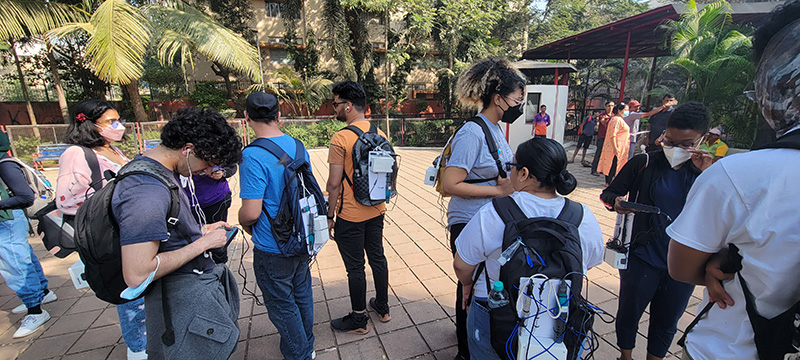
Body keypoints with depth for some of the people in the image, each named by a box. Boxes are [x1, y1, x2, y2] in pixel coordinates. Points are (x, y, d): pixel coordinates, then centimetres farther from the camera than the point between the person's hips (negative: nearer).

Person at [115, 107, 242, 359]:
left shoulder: (163, 170, 3)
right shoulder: (147, 192, -29)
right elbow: (137, 275, -30)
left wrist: (201, 231, 8)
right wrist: (203, 243, -21)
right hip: (184, 298, -9)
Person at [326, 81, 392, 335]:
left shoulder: (341, 138, -18)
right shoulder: (380, 134, 3)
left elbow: (334, 183, -18)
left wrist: (329, 216, -8)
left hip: (350, 216, -7)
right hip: (376, 211, 7)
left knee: (355, 267, 8)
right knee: (377, 259, 19)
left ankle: (358, 320, 26)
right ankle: (382, 308, 37)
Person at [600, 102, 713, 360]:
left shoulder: (705, 171, 0)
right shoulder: (644, 164, -7)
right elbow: (608, 193, -2)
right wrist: (616, 202, -24)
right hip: (642, 258, -2)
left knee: (666, 321, 20)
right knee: (629, 312, 14)